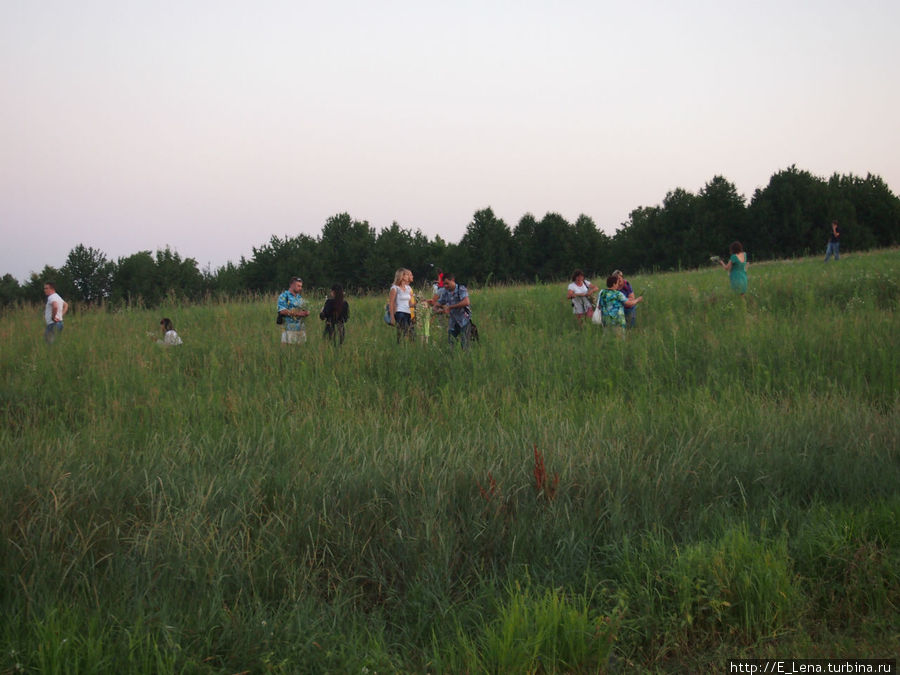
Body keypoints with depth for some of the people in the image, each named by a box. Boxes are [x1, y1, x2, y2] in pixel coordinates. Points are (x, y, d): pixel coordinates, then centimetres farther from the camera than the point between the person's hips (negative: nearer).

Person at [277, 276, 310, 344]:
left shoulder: (300, 297, 19)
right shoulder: (284, 296, -2)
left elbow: (304, 311, 25)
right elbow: (282, 311, -15)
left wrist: (306, 313, -1)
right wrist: (297, 313, -19)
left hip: (301, 328, 7)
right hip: (289, 328, -6)